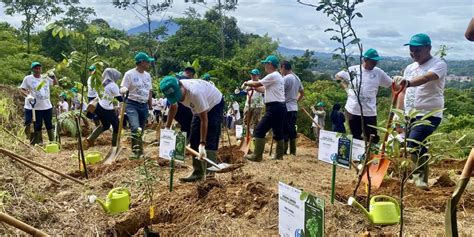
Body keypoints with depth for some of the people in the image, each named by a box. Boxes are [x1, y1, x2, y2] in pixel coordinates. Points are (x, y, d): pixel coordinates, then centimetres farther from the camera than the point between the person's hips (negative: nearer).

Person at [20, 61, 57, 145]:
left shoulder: (46, 78, 5)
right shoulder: (28, 79, -4)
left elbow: (55, 83, 18)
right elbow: (22, 89, -3)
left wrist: (53, 77, -2)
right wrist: (28, 95, -22)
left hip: (47, 106, 3)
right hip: (35, 107, -3)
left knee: (49, 125, 12)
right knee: (37, 126, 4)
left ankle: (52, 141, 21)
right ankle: (38, 143, 13)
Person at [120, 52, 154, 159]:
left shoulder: (148, 75, 12)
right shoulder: (130, 74, -7)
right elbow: (122, 90, -9)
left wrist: (150, 107, 19)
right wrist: (124, 91, -34)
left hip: (144, 105, 6)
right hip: (132, 104, -6)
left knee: (141, 130, 11)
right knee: (136, 128, -24)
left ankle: (139, 150, 22)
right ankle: (137, 150, -19)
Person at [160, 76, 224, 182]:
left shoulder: (194, 92, -42)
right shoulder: (172, 91, -20)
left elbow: (204, 119, -38)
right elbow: (173, 107, 3)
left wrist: (202, 143, -38)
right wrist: (167, 127, 5)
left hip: (215, 104, -7)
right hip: (200, 107, 8)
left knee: (210, 142, -17)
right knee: (194, 140, 4)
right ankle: (198, 172, 11)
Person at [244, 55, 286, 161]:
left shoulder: (272, 76, -13)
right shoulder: (279, 77, 19)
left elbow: (257, 84, -9)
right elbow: (267, 89, 23)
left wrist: (248, 83, 9)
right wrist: (253, 86, 22)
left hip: (274, 107, -10)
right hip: (281, 107, 10)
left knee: (260, 130, -8)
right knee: (278, 131, 15)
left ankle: (257, 156, -8)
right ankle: (279, 155, 19)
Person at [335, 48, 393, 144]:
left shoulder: (379, 72, 2)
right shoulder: (353, 70, -1)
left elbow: (392, 85, 9)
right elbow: (338, 76, 12)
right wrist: (346, 88, 4)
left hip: (370, 112, 0)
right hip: (353, 110, 0)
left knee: (373, 139, -1)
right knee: (355, 138, 12)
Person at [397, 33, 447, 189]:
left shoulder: (439, 64, -8)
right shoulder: (409, 68, 14)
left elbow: (427, 78, -30)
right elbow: (403, 92, 18)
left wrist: (408, 83, -48)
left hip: (429, 115, -7)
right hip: (410, 115, 7)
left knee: (413, 144, -23)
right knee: (418, 147, 11)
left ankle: (420, 175, -6)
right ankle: (421, 177, 24)